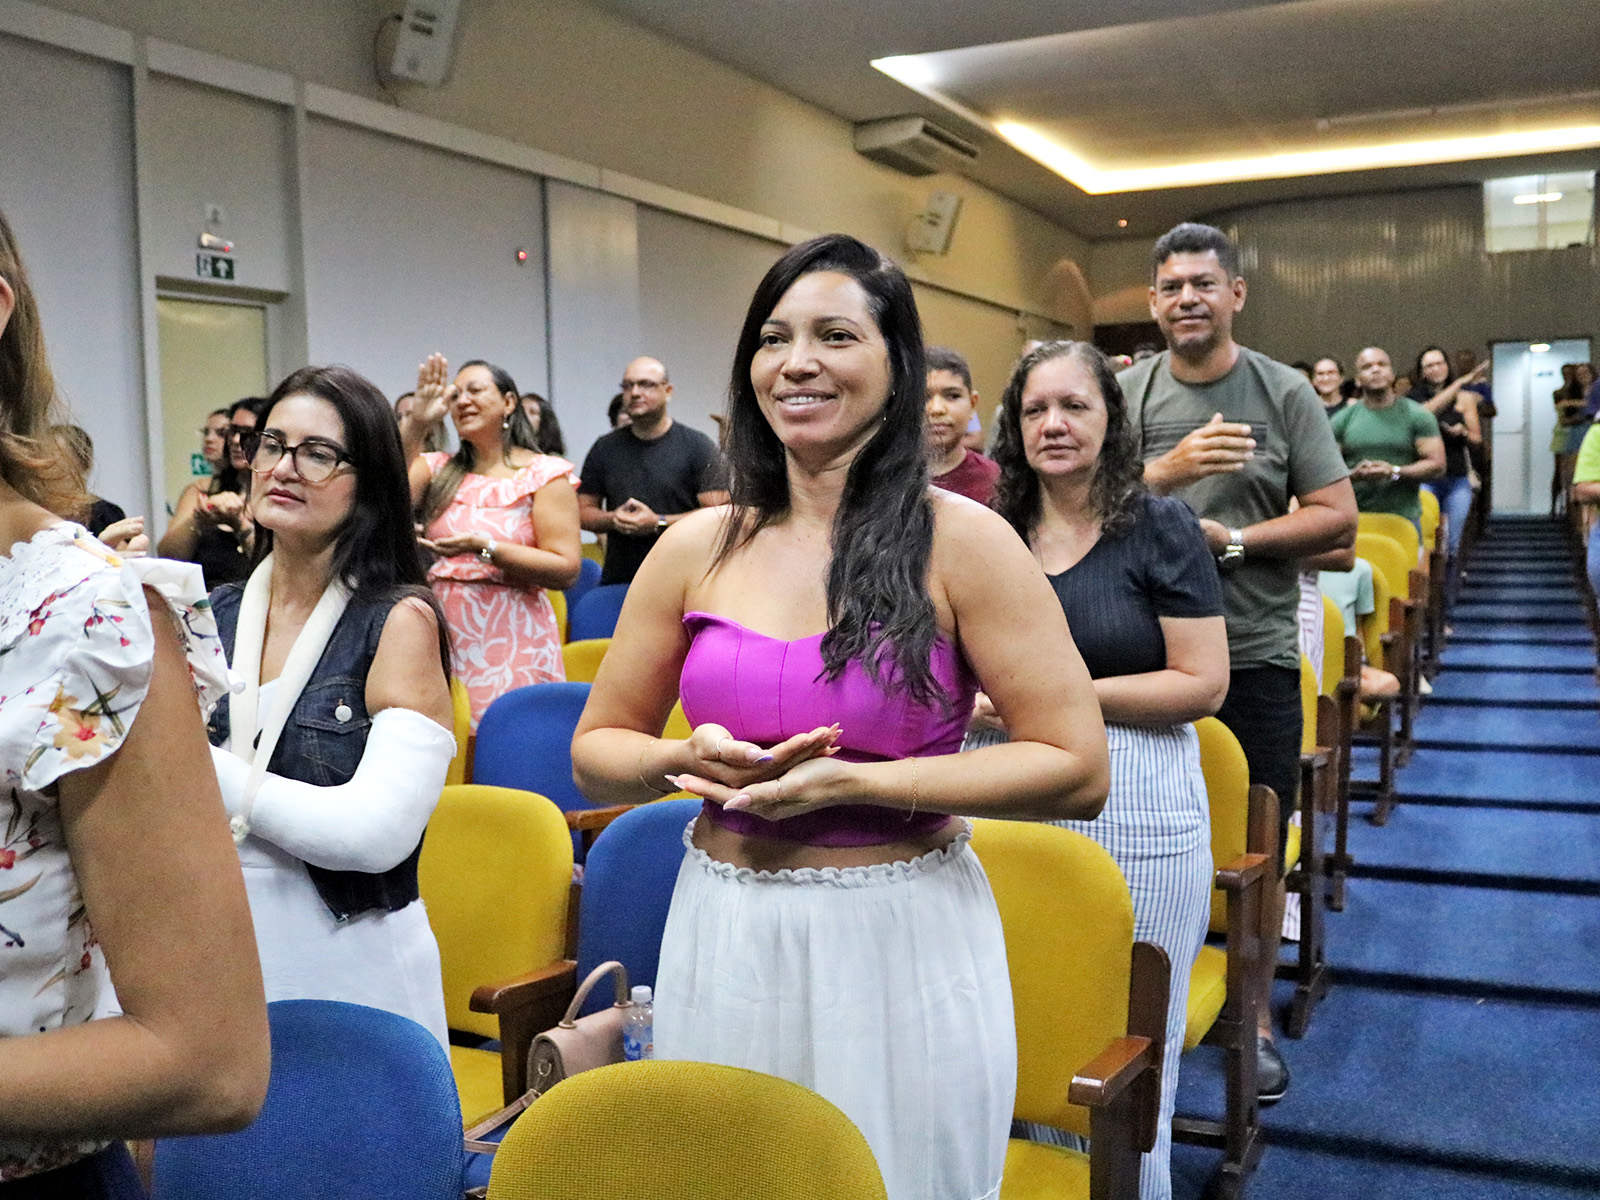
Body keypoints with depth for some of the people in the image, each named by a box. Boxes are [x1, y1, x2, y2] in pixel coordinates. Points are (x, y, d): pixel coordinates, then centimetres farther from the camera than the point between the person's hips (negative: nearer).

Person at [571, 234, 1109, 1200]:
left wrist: (852, 781, -18)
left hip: (902, 942, -3)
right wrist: (691, 759, -14)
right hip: (723, 938, 3)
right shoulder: (697, 550, 1)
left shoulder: (960, 542, -9)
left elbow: (1078, 773, -12)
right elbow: (595, 753, 8)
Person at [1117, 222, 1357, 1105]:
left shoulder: (1285, 393, 2)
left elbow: (1336, 519, -3)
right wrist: (1168, 471, -22)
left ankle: (1253, 1017, 26)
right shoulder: (1126, 394, 2)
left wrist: (1230, 541, -14)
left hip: (1256, 657, 0)